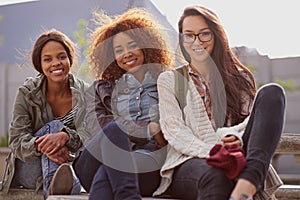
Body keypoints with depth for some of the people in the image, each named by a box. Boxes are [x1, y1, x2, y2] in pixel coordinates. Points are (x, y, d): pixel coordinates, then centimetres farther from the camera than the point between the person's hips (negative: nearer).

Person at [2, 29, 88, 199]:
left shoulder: (85, 94, -3)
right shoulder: (27, 94, -6)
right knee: (53, 126, -30)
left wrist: (65, 136, -35)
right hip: (27, 168, -1)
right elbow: (17, 141, -12)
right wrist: (41, 147, -36)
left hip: (67, 163, 2)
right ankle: (53, 185, -55)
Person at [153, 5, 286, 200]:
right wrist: (209, 151, -17)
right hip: (188, 162, -3)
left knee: (272, 93, -22)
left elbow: (250, 118, 10)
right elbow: (173, 131, 3)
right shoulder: (169, 80, 17)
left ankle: (248, 182, -42)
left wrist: (235, 137, -16)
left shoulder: (239, 78, 24)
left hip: (235, 159, 3)